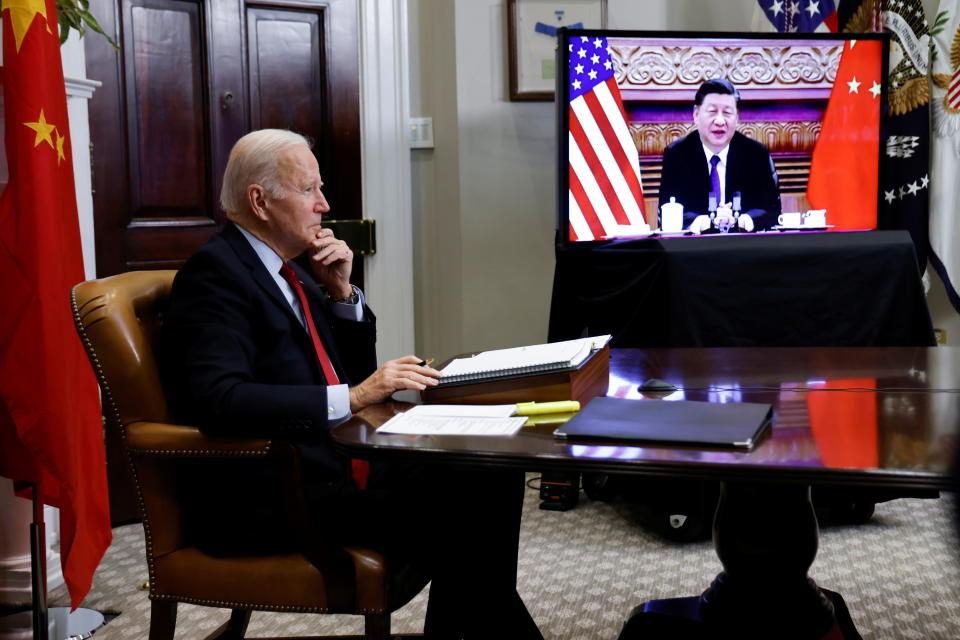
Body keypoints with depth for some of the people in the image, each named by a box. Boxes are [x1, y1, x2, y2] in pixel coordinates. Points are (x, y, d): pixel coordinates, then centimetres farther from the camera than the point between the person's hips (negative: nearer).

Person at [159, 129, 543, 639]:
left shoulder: (293, 271, 15)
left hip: (342, 463, 9)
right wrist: (351, 398, -27)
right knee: (450, 522, -25)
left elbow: (355, 373, 20)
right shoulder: (215, 271, -11)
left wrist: (342, 293, 4)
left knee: (493, 477, -6)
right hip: (272, 501, -9)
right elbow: (219, 401, -26)